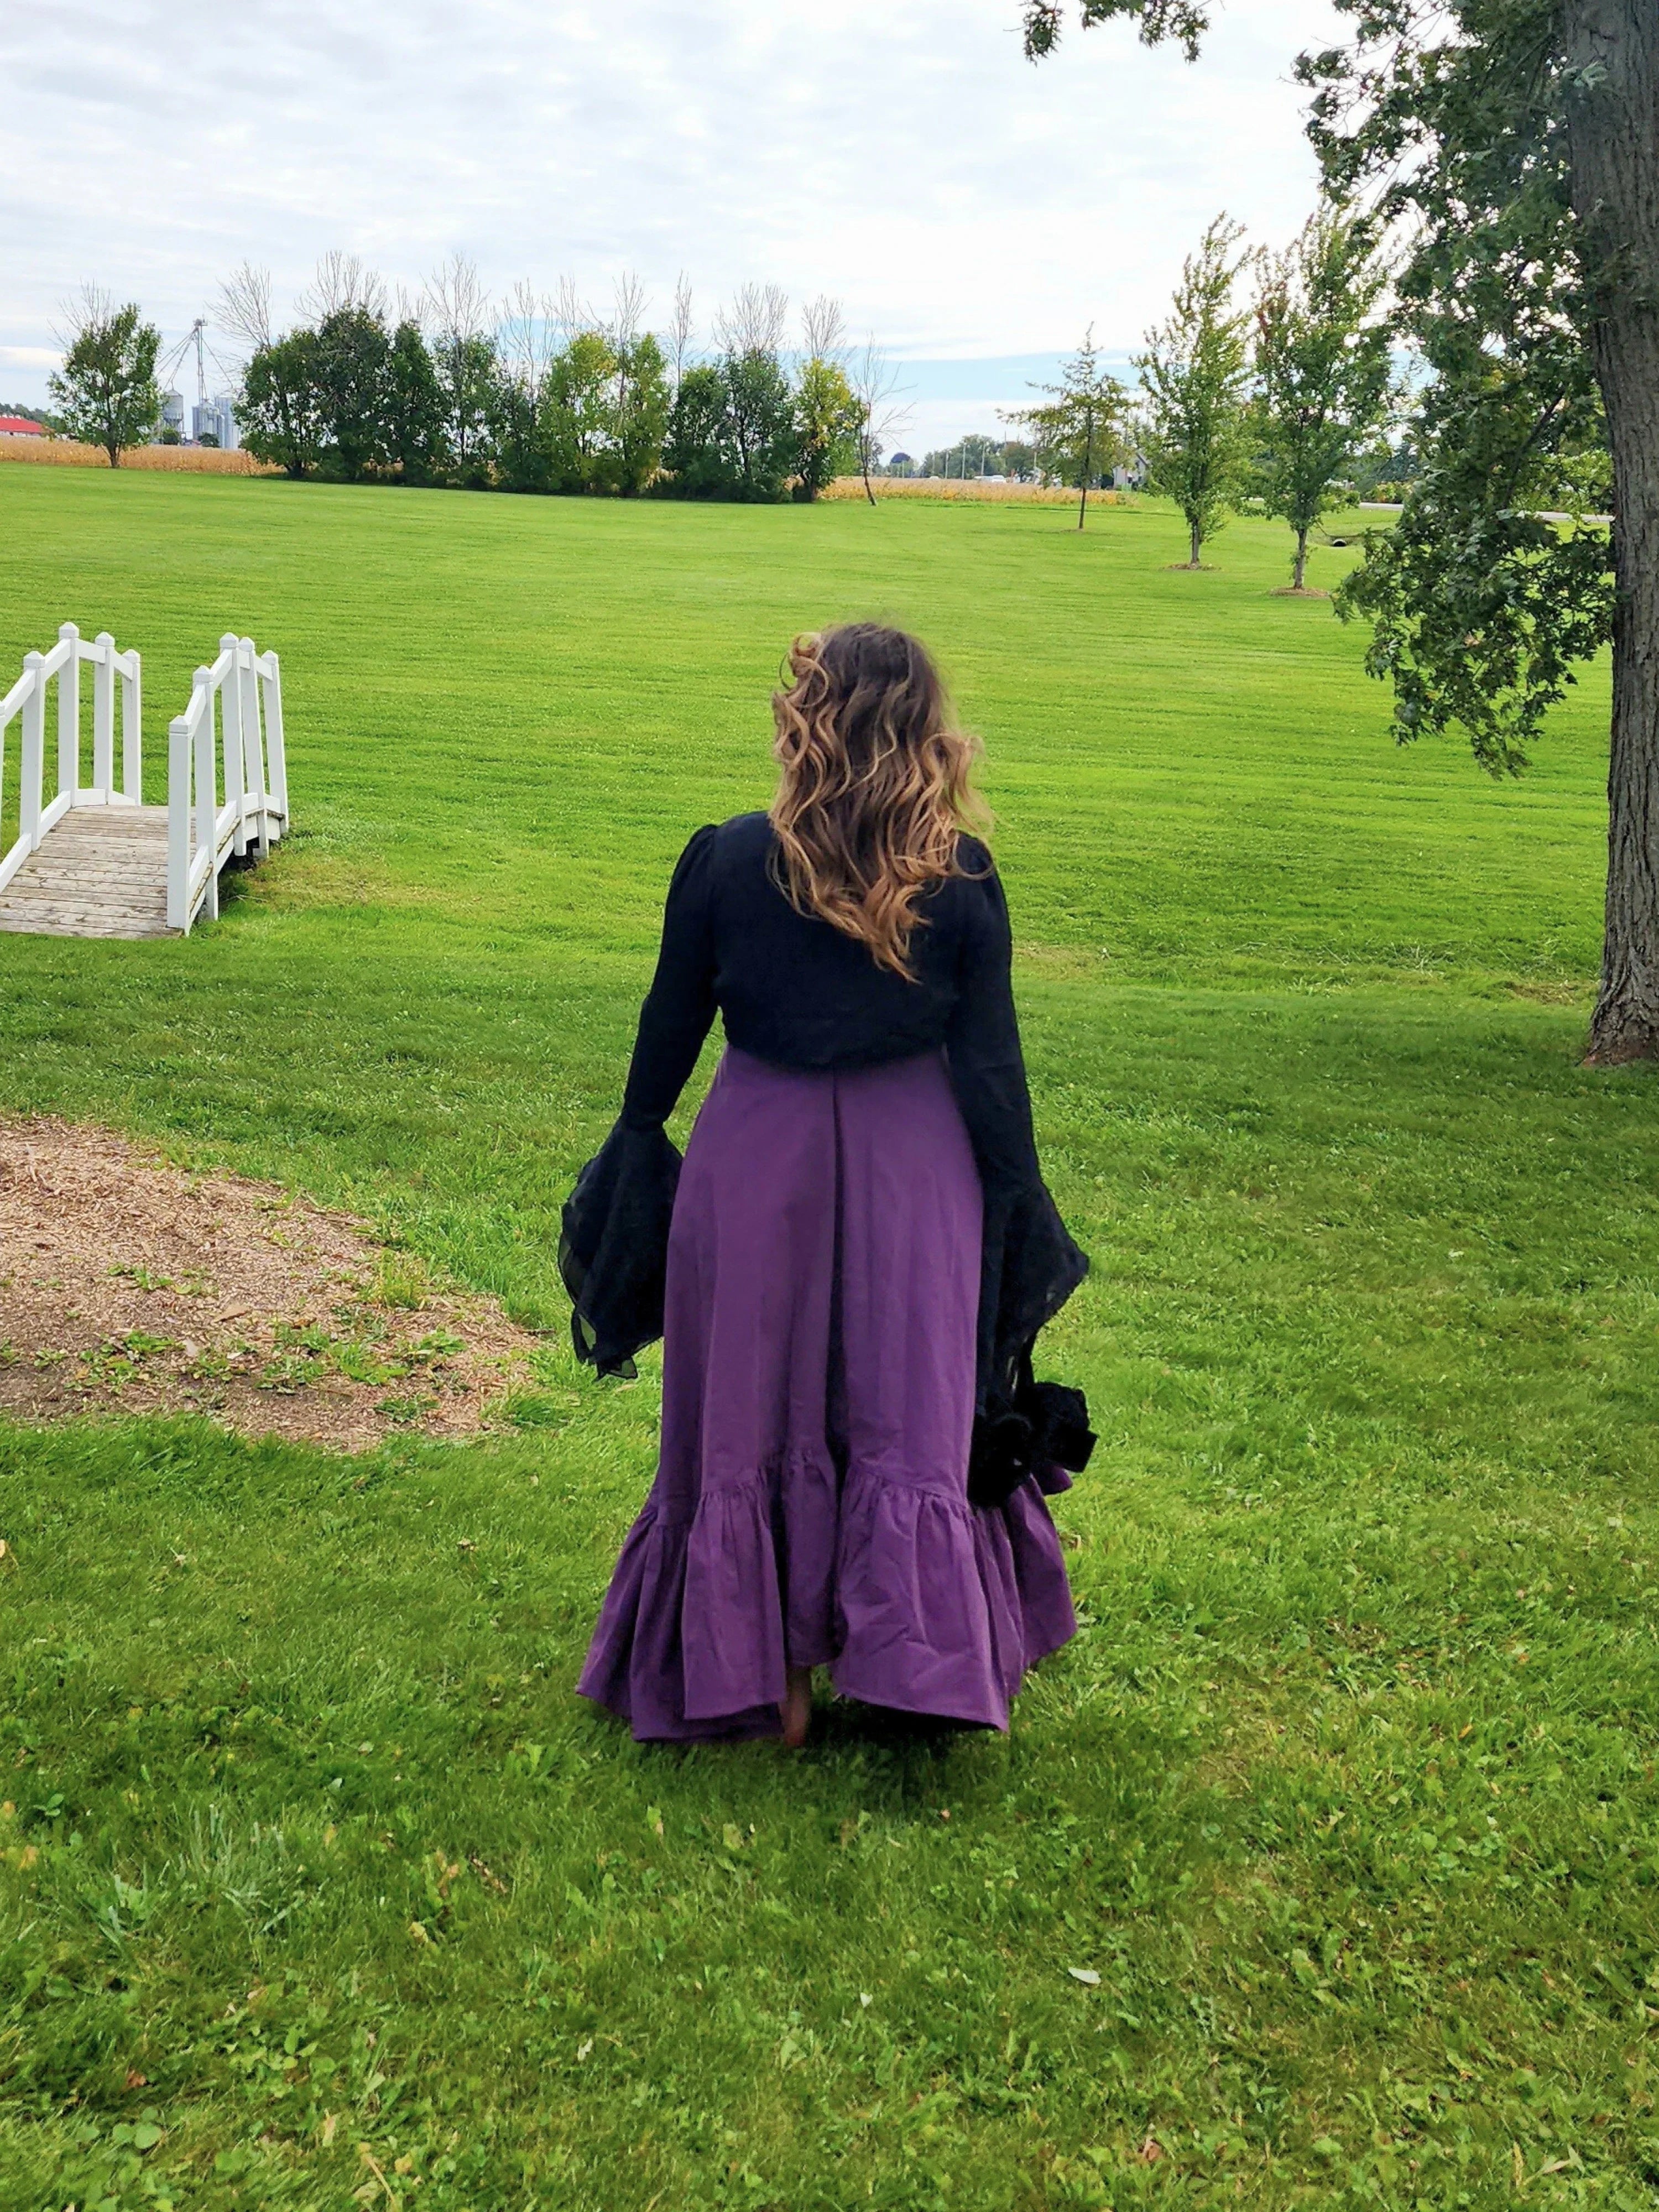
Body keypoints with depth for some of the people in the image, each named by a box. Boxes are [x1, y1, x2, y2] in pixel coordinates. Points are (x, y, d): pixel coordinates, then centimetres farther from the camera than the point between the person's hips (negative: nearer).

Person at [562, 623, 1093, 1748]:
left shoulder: (725, 861, -10)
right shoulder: (963, 880, -10)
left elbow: (669, 1031, -1)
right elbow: (991, 1061, -6)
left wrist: (635, 1148, 14)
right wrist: (1018, 1208, 4)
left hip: (757, 1159, 0)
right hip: (915, 1170, 0)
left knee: (755, 1416, 13)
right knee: (915, 1415, 13)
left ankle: (769, 1680, 22)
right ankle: (924, 1662, 18)